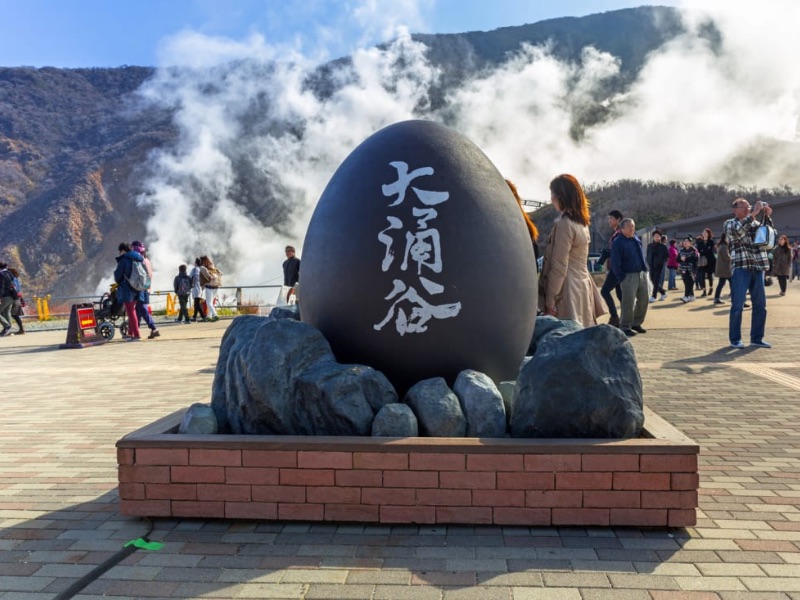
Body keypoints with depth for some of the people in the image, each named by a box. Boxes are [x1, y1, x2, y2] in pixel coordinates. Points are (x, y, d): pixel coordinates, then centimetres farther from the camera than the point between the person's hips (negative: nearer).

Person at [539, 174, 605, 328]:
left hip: (568, 290, -9)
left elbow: (559, 267, -17)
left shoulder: (564, 224, -15)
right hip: (582, 287, 9)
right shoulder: (582, 222, 13)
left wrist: (550, 301, -13)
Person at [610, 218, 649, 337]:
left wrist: (645, 270, 15)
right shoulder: (618, 242, -9)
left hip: (642, 274, 7)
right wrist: (621, 278, -14)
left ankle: (636, 323, 25)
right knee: (628, 302, -7)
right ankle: (625, 327, 1)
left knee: (643, 300, 11)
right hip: (629, 276, -7)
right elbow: (615, 262, -12)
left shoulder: (636, 239, 12)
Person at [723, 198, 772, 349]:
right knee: (738, 305, -4)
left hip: (757, 267, 5)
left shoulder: (754, 223, 18)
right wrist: (754, 213, -21)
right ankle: (735, 339, 4)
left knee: (760, 304, 6)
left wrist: (767, 217, -4)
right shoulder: (729, 223, 4)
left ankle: (756, 338, 14)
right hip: (741, 267, -5)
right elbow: (738, 230, -18)